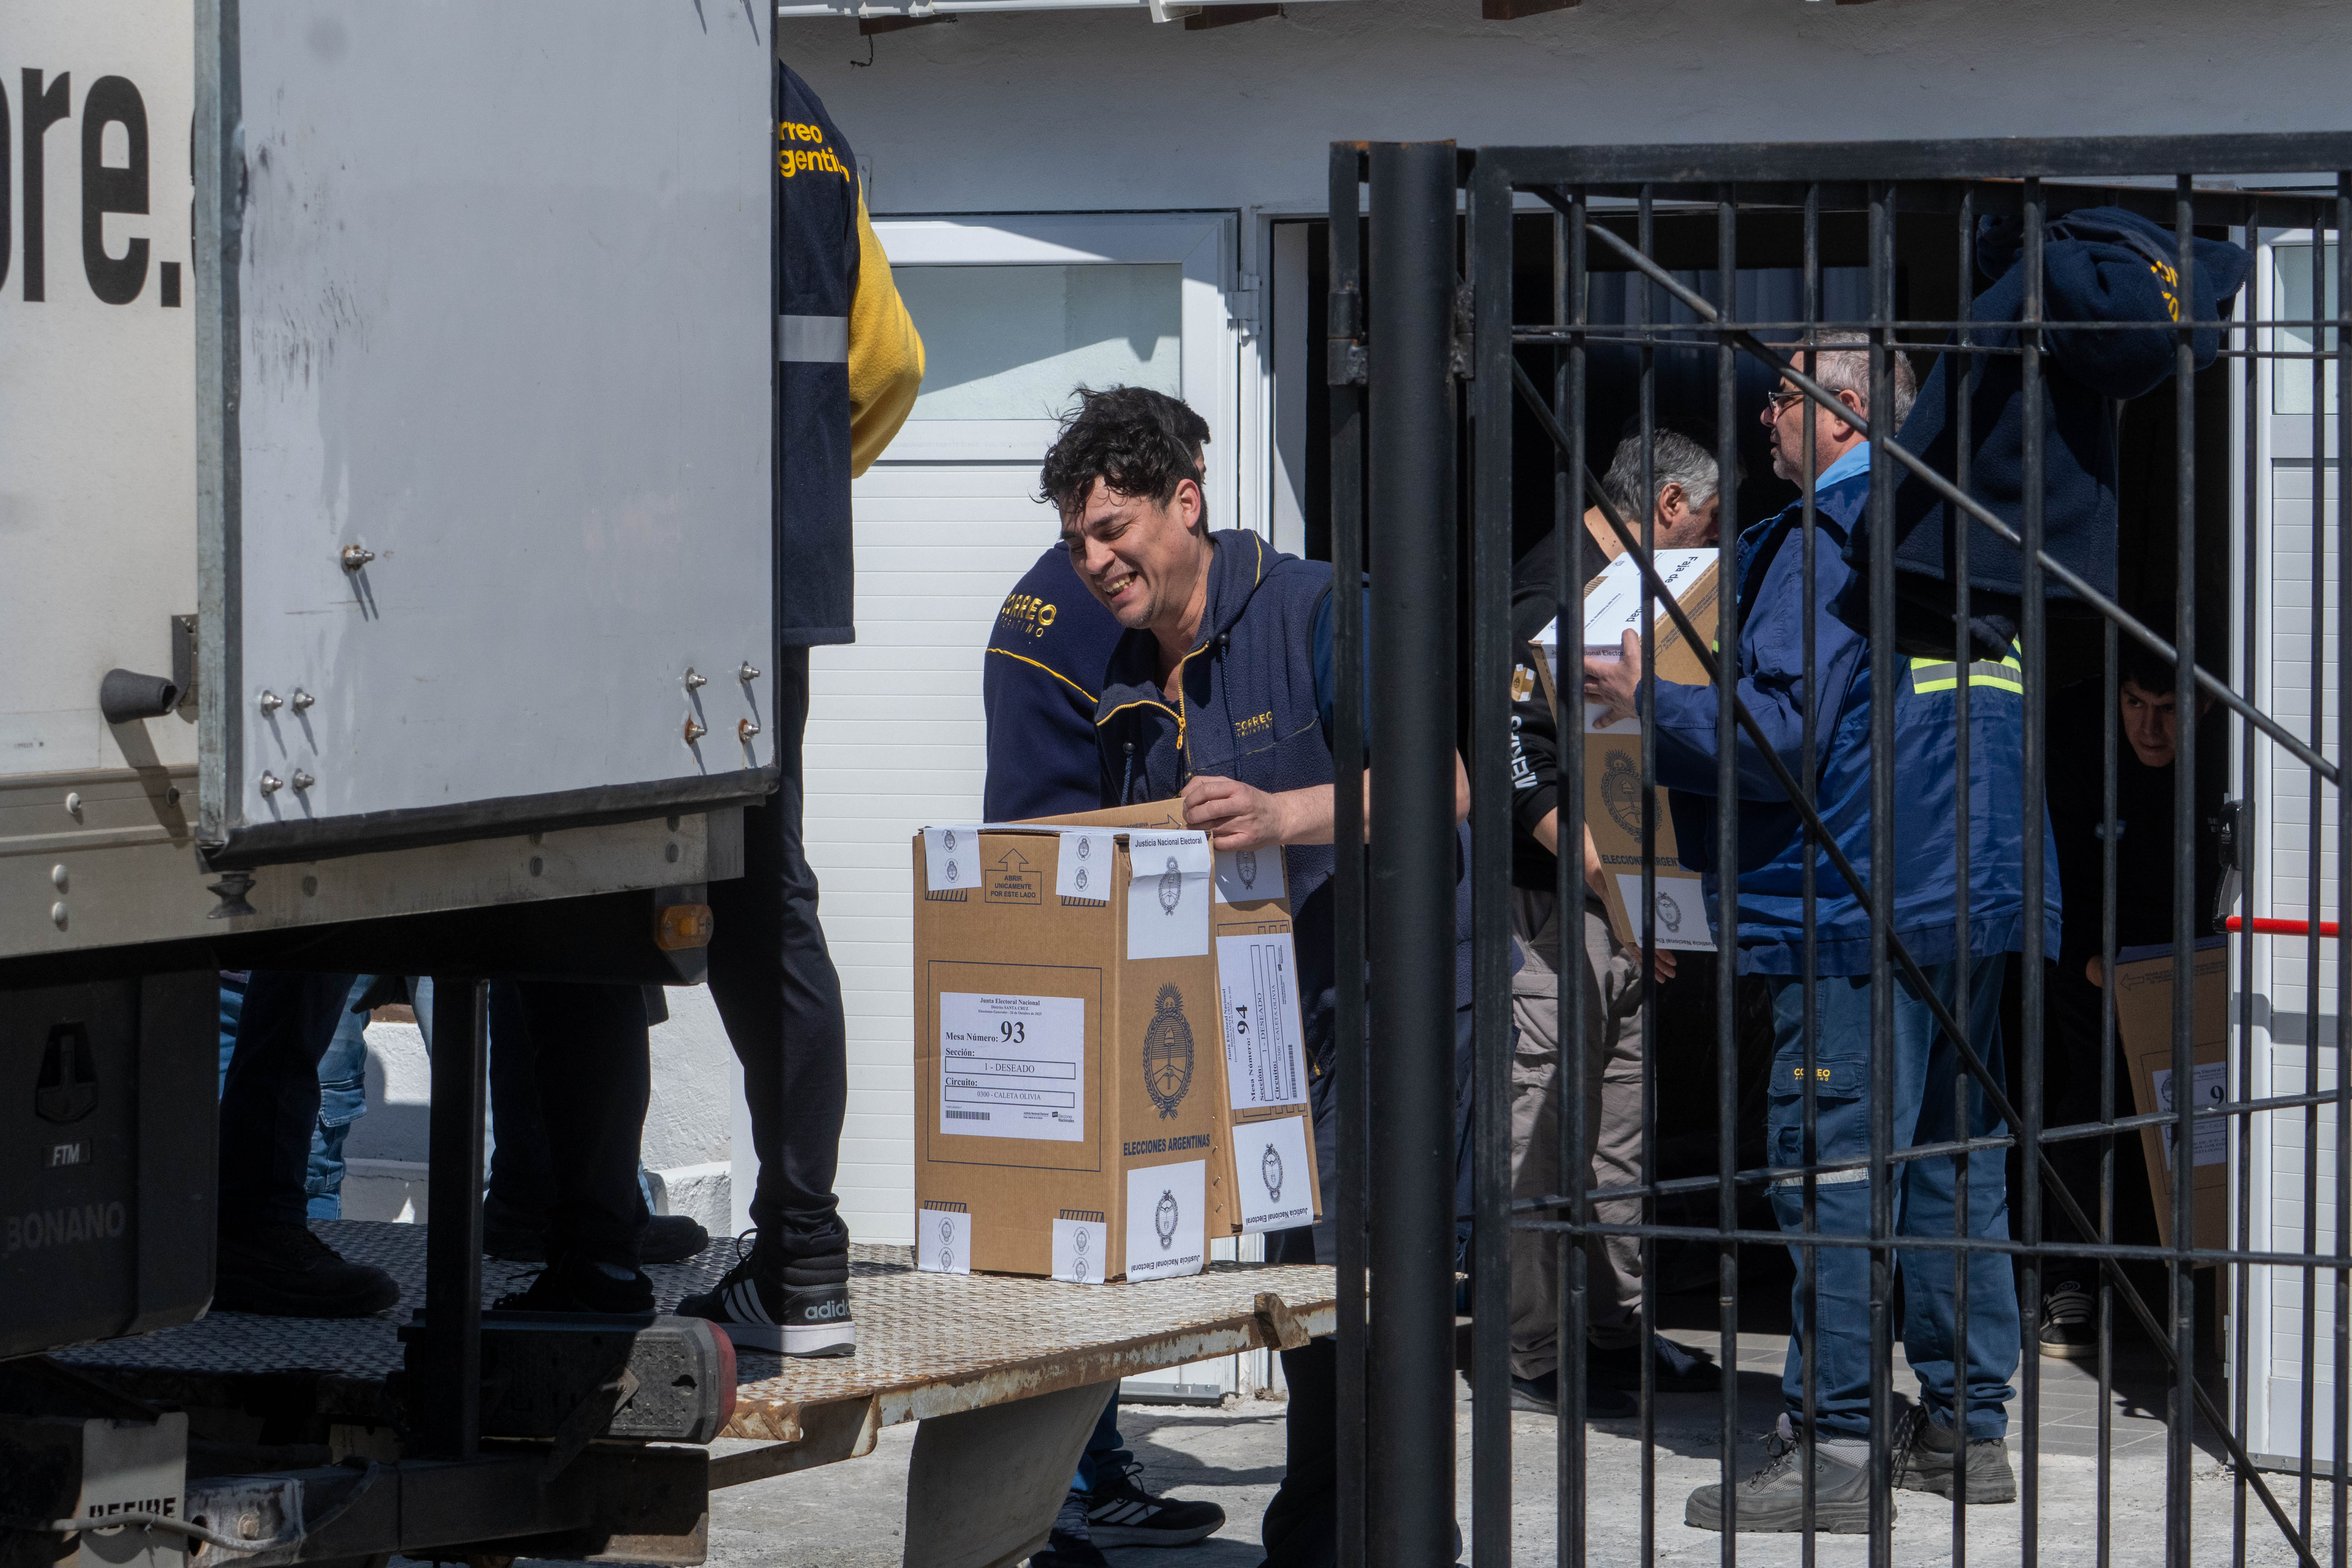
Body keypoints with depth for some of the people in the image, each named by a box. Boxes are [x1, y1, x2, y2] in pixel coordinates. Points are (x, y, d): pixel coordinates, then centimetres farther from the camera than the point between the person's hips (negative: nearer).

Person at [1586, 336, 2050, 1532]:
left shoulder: (1829, 535, -11)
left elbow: (1782, 732, -18)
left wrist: (1648, 702, -3)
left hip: (1857, 905, -9)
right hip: (1973, 896, 9)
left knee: (1832, 1166, -6)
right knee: (1952, 1157, 13)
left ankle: (1832, 1448, -7)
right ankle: (1966, 1425, 17)